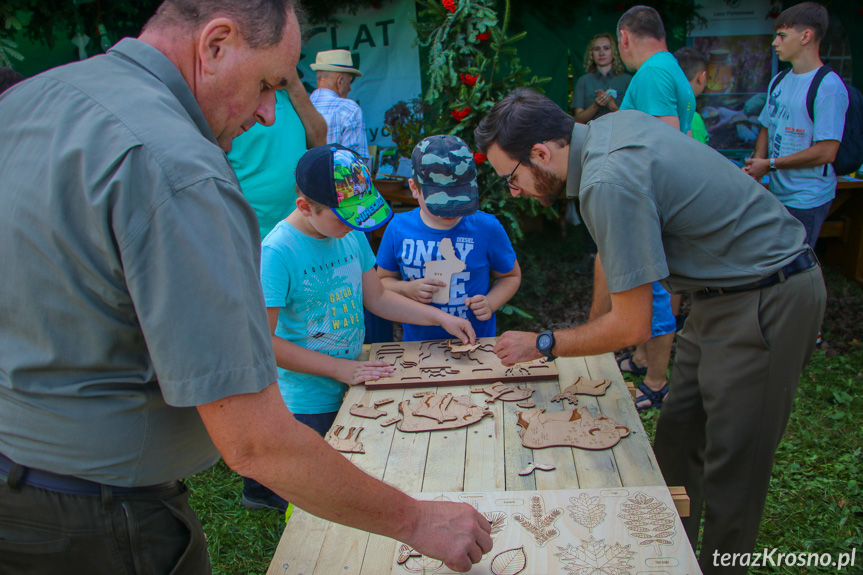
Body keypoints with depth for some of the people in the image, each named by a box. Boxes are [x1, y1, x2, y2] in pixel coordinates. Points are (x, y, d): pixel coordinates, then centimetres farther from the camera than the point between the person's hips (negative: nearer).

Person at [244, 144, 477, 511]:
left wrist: (441, 318, 3)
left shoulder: (351, 234, 0)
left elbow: (376, 298, 11)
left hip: (350, 387, 7)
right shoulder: (277, 252, -22)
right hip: (308, 403, -6)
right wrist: (339, 368, -21)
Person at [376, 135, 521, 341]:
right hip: (417, 342, 2)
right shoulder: (399, 228, -3)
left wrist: (490, 303, -9)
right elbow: (383, 280, 9)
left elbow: (511, 275, 9)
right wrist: (407, 289, -11)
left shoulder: (487, 228, -5)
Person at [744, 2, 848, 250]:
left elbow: (827, 152, -20)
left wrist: (770, 164, -15)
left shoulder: (828, 86, -16)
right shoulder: (779, 82, 10)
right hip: (778, 193, 8)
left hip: (807, 200, -8)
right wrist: (756, 162, -2)